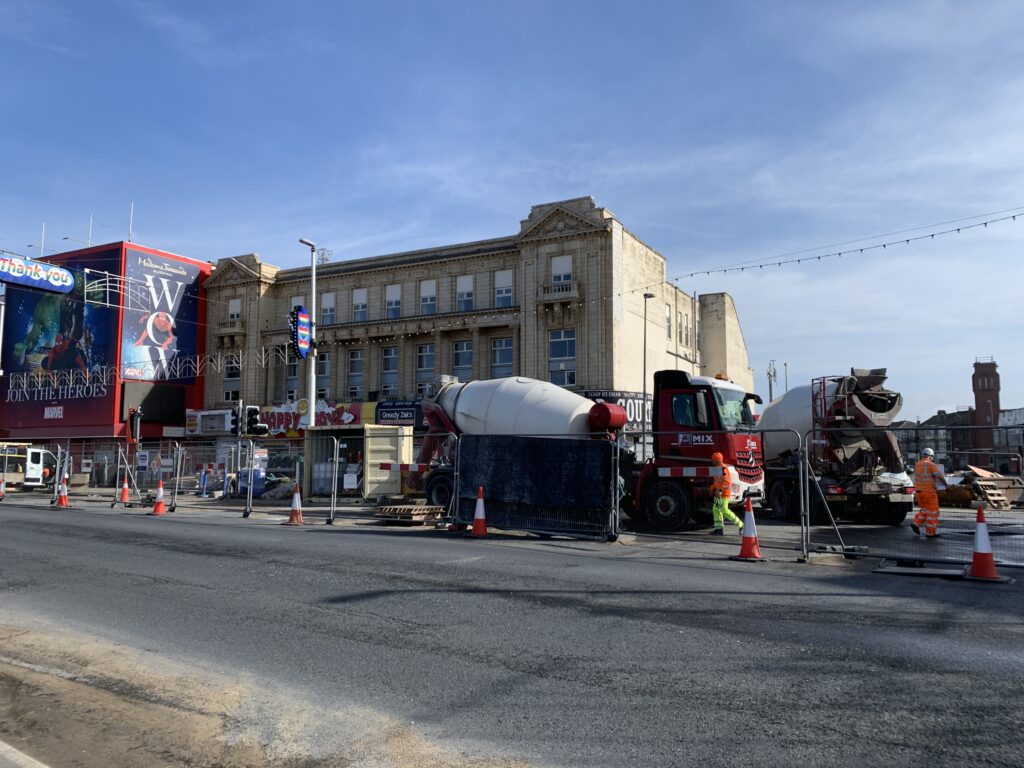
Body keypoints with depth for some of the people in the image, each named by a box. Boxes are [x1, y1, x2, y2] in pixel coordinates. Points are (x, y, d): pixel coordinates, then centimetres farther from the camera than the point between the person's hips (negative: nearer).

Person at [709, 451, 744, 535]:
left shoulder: (723, 468, -15)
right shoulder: (718, 468, 17)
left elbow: (726, 481, -23)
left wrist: (720, 490, -26)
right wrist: (713, 488, 17)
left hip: (724, 493, -10)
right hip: (719, 493, 10)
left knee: (724, 510, -11)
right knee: (716, 509, 3)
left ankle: (740, 524, 0)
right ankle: (719, 529, 2)